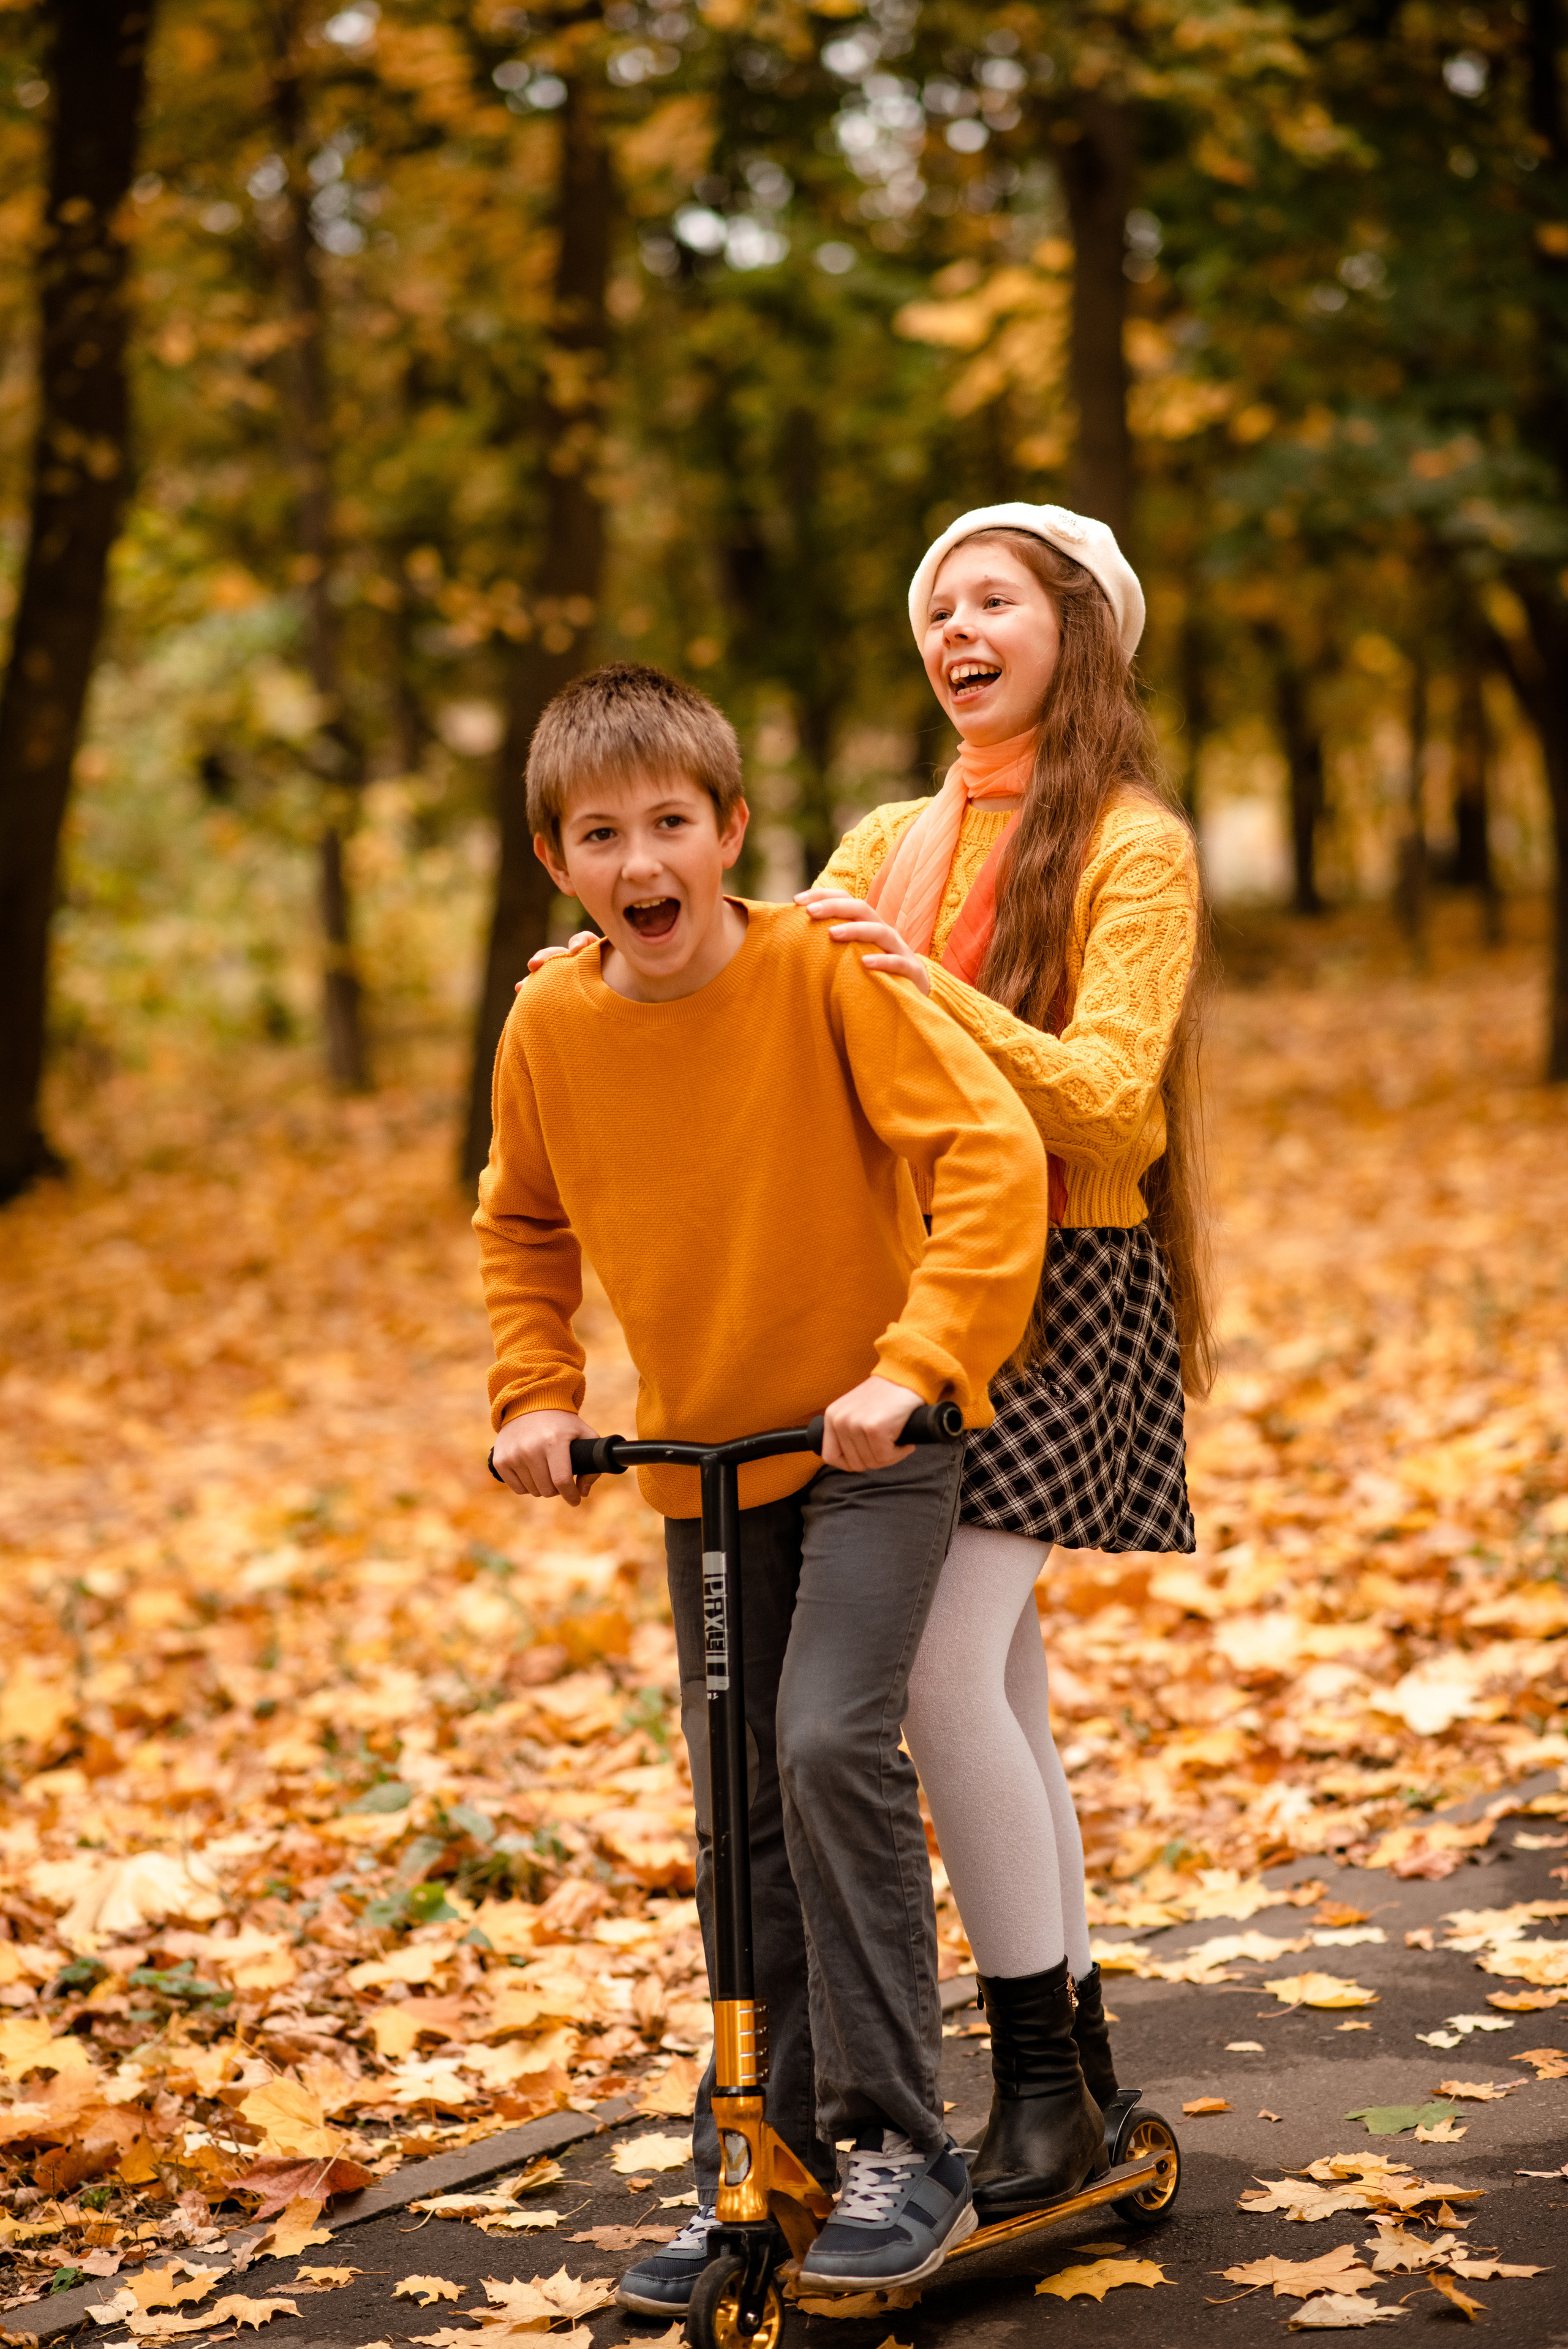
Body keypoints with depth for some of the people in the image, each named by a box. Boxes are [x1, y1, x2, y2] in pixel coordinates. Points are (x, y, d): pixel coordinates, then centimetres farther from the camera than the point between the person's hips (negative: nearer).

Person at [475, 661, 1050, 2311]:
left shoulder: (824, 974, -17)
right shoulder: (550, 1027, -5)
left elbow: (991, 1150, -22)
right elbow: (520, 1226, 13)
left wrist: (911, 1364, -30)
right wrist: (536, 1395, 1)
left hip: (873, 1443, -4)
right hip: (699, 1457, 5)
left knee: (831, 1744, -22)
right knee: (739, 1815, 10)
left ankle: (900, 2146, -9)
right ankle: (758, 2166, 24)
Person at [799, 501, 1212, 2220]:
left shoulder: (1134, 850, -5)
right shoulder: (888, 845, 16)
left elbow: (1108, 1098, -16)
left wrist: (932, 986, -29)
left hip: (1059, 1285, -6)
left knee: (944, 1667, -16)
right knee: (995, 1676, 8)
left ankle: (1040, 2079, -5)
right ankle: (1075, 2046, 20)